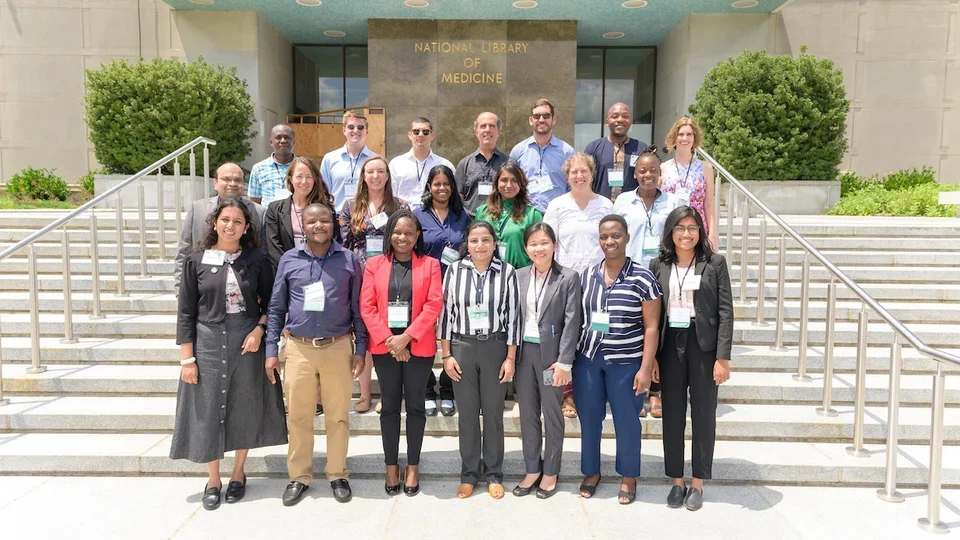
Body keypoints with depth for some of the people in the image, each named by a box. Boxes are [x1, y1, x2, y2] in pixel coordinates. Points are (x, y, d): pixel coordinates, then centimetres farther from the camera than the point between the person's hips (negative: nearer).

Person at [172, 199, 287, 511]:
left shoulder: (257, 259, -1)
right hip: (208, 344, 0)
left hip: (247, 343, 0)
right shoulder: (196, 260, -1)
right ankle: (213, 480, 24)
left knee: (244, 409, 9)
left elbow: (270, 302, 6)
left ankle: (238, 474, 30)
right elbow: (186, 312, 0)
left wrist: (259, 330, -12)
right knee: (208, 411, 5)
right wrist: (187, 358, -4)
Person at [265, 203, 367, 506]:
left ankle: (337, 475, 23)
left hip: (338, 347, -1)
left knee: (338, 416, 7)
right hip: (299, 348, 1)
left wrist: (360, 349, 0)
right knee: (298, 416, 9)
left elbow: (358, 308, 4)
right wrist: (271, 351, 3)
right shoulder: (289, 260, 4)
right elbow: (276, 308, 7)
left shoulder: (348, 259, 2)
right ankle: (299, 477, 24)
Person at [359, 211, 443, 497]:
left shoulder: (430, 264, 2)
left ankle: (413, 465, 20)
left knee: (415, 405, 7)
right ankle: (391, 465, 21)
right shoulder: (374, 264, 6)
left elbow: (434, 305, -6)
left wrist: (407, 337, -14)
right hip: (384, 346, 1)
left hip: (418, 346, -1)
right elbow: (367, 306, 0)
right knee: (389, 405, 9)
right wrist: (387, 339, -11)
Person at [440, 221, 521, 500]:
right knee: (467, 413, 9)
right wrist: (446, 355, -2)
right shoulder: (454, 270, -2)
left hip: (495, 347, 0)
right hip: (462, 347, 1)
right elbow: (446, 312, 1)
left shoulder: (507, 272, -4)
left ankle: (493, 473, 25)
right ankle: (469, 473, 24)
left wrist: (511, 358, -4)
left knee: (493, 412, 10)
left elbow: (513, 315, -2)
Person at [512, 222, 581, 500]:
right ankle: (532, 470, 26)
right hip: (524, 351, 4)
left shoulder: (569, 278, -5)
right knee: (527, 414, 12)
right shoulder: (518, 276, 5)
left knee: (552, 414, 8)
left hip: (551, 353, -4)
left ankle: (550, 472, 22)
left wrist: (564, 362, -14)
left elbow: (572, 322, -9)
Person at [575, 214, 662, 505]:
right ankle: (591, 472, 31)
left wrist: (646, 367, -10)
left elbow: (651, 327, -7)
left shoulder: (642, 278, -8)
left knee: (626, 420, 9)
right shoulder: (587, 275, 5)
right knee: (588, 417, 12)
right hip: (587, 358, 4)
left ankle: (629, 477, 28)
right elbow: (579, 317, 10)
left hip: (625, 362, -3)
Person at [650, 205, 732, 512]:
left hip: (704, 345, -2)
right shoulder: (658, 265, 4)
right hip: (670, 345, 2)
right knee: (672, 415, 9)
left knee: (703, 414, 8)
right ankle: (676, 481, 22)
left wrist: (723, 357, -11)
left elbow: (725, 312, -5)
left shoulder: (715, 263, -2)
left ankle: (698, 483, 21)